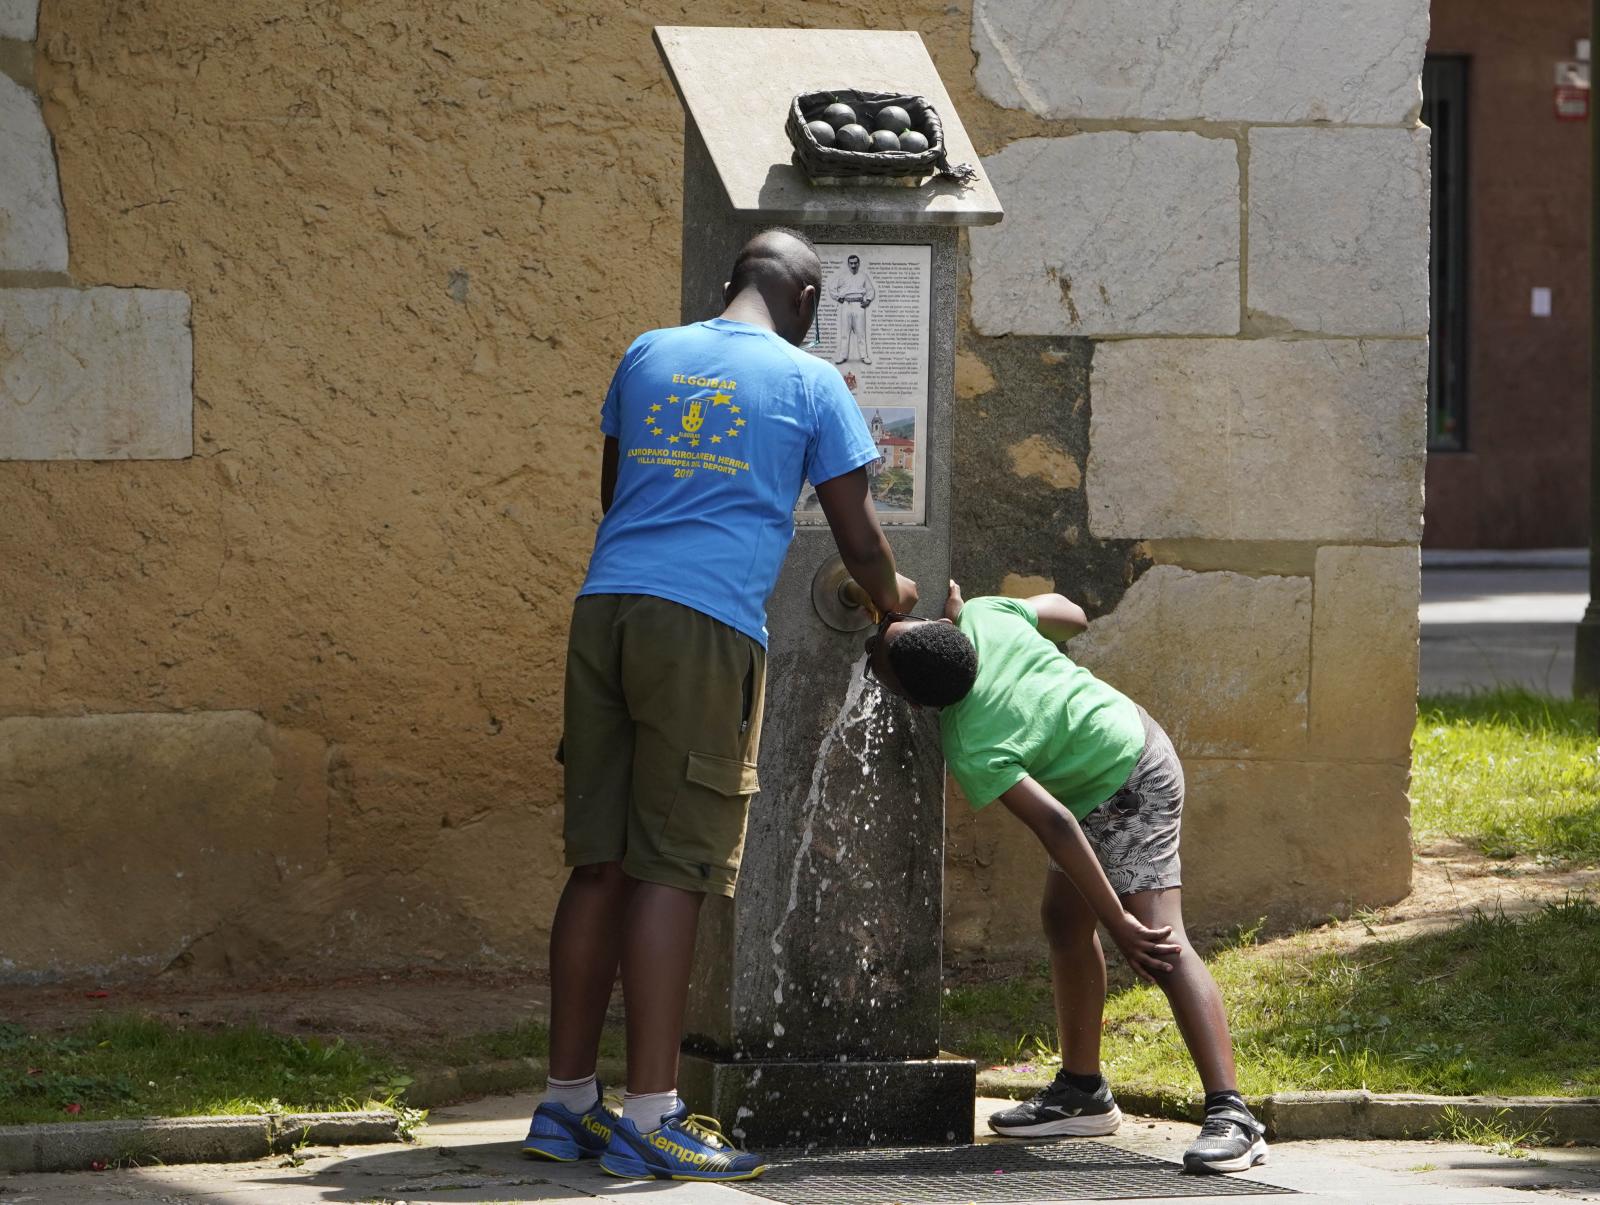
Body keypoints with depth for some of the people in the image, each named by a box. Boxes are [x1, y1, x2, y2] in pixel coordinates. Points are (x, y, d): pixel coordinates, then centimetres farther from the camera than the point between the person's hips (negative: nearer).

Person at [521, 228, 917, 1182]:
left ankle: (569, 1102, 11)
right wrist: (894, 597, 31)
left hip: (606, 605, 5)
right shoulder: (810, 383, 7)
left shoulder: (648, 356, 20)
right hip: (707, 622, -5)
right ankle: (650, 1116, -9)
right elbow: (860, 539, 10)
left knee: (601, 862, 8)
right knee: (672, 869, -6)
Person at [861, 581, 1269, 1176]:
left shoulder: (970, 751, -31)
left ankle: (1231, 1116, -31)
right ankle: (1082, 1091, 26)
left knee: (1160, 944, -21)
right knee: (1064, 919, 17)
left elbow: (1056, 826, -32)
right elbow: (1070, 615, 6)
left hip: (1126, 795, -10)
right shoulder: (984, 615, -13)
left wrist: (1118, 923, -28)